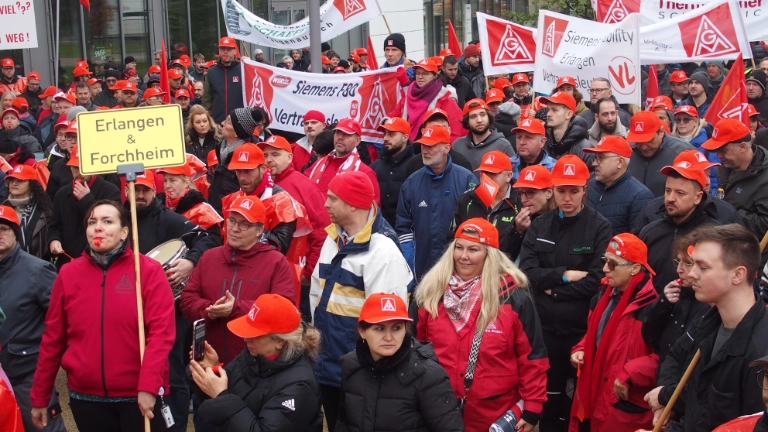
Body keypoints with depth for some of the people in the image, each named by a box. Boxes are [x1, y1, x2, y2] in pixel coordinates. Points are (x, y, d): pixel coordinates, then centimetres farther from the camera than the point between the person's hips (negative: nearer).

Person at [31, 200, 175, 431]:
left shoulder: (149, 270, -5)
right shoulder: (69, 273, 4)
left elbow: (161, 332, -11)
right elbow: (53, 338, 7)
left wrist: (148, 386, -21)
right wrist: (40, 397, 9)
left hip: (139, 396, -3)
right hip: (86, 397, 3)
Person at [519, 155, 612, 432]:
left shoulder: (600, 227, -7)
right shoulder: (540, 225, 7)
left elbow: (596, 281, -15)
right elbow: (527, 271, -5)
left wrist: (553, 290, -9)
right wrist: (565, 275, -15)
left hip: (584, 329, -4)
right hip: (546, 328, 4)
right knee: (548, 399, 15)